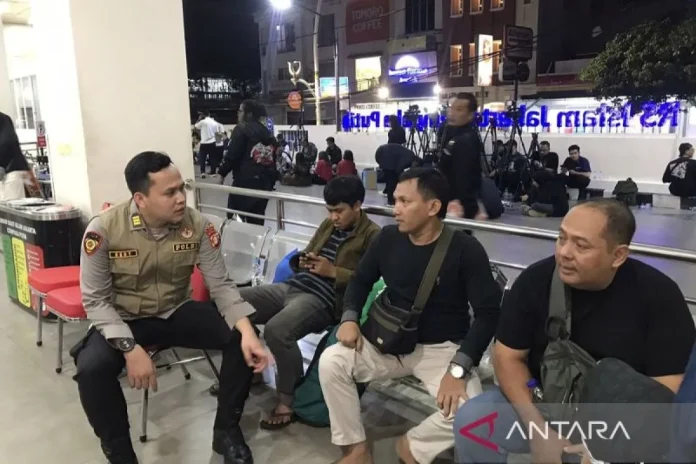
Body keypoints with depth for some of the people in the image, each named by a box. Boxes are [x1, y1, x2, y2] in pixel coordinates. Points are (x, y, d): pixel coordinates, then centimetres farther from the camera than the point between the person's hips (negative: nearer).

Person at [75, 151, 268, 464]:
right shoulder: (103, 229, -20)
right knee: (91, 368, -31)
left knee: (242, 339, -19)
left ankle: (226, 431, 3)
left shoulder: (197, 225, -15)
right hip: (124, 320, -1)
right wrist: (130, 348, -29)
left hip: (178, 312, 2)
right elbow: (95, 299, -15)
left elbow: (221, 285, -13)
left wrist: (247, 331, -30)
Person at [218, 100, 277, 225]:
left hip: (245, 180, -7)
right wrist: (271, 180, 24)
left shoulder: (241, 129, -4)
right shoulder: (267, 133, 17)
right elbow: (273, 157, 19)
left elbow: (232, 154, -12)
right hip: (264, 182, 7)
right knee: (257, 219, 10)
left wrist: (222, 172, 0)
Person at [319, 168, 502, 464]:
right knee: (330, 361, -18)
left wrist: (457, 369, -26)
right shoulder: (388, 238, -2)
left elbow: (488, 312, -15)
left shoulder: (465, 249, -14)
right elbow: (361, 280, 12)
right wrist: (350, 318, -10)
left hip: (442, 348, -3)